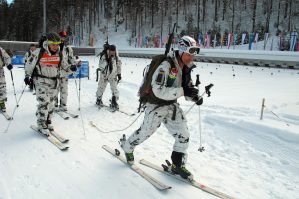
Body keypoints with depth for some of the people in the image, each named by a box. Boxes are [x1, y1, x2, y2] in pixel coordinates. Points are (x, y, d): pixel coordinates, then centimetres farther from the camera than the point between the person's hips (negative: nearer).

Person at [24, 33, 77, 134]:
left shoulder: (61, 53, -4)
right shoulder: (39, 52, -13)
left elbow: (64, 65, 8)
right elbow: (30, 64, 0)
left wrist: (70, 67, -12)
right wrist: (27, 76, 0)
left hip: (54, 80, 4)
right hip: (41, 80, -4)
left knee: (51, 102, 12)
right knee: (44, 102, -12)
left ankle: (48, 122, 27)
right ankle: (41, 124, 0)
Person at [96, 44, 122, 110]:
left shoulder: (116, 58, -8)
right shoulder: (104, 57, -16)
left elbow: (119, 65, 7)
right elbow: (100, 66, -21)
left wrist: (119, 74, 7)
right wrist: (106, 61, -35)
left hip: (113, 76, 1)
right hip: (104, 75, -1)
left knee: (114, 89, -7)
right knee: (101, 88, 12)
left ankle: (114, 102, 7)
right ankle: (98, 100, 36)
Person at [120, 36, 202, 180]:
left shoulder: (185, 68, 0)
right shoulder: (165, 66, -26)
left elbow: (187, 87, 12)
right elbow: (159, 90, -34)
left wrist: (194, 97, -8)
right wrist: (182, 91, -38)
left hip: (172, 105, 7)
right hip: (156, 105, -7)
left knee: (183, 135, 2)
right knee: (145, 132, 11)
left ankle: (178, 165, 21)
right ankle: (126, 146, 41)